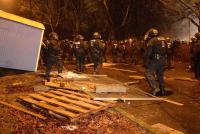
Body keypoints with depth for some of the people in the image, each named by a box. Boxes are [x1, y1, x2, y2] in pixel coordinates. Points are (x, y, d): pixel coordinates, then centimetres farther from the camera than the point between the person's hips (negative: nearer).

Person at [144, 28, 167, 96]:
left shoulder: (152, 41, -8)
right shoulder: (163, 40, 15)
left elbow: (148, 52, -14)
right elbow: (165, 51, 18)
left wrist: (146, 62, -8)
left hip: (154, 60, -7)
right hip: (162, 60, 8)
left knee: (149, 74, -6)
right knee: (160, 75, 15)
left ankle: (155, 88, -19)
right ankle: (162, 90, 20)